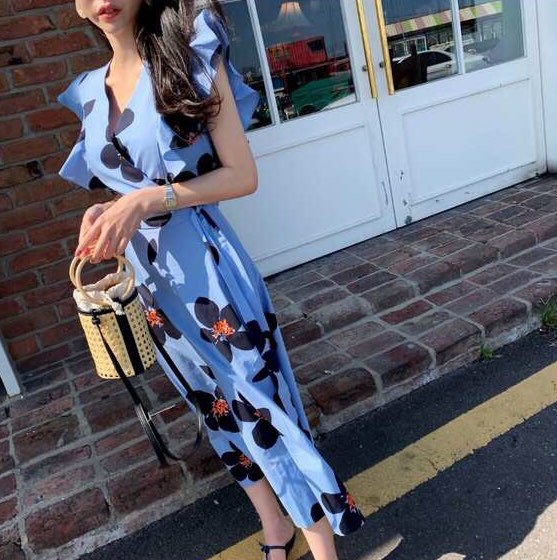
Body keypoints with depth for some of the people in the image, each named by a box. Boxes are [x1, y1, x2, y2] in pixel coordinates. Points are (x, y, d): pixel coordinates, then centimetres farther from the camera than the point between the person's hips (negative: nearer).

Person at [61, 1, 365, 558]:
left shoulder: (192, 55, -7)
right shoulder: (90, 92, 8)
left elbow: (242, 175, -12)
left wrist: (149, 200, -21)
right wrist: (106, 216, -6)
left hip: (206, 264, -6)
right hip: (150, 276, 6)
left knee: (262, 403, 1)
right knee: (220, 407, 18)